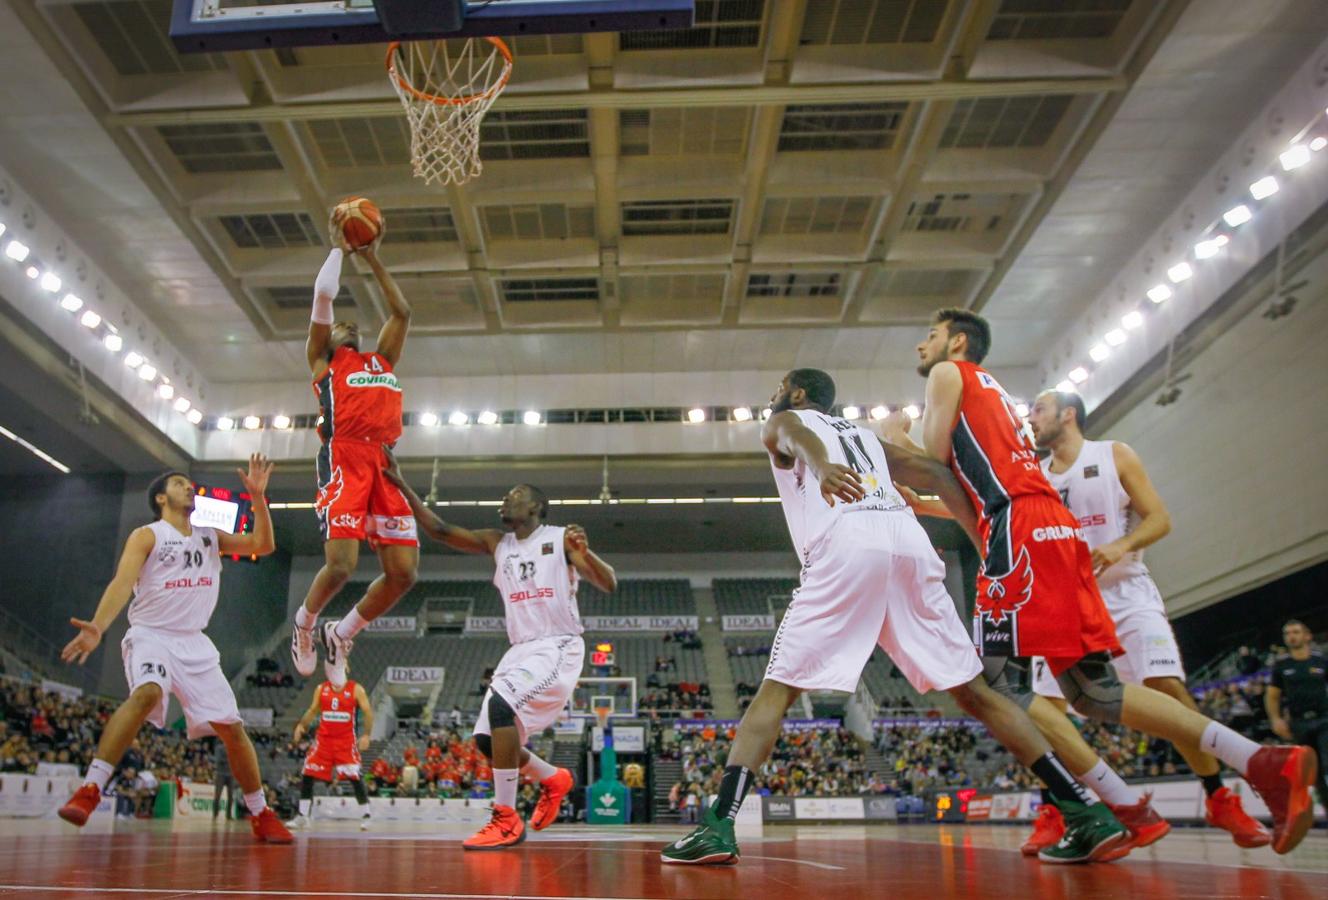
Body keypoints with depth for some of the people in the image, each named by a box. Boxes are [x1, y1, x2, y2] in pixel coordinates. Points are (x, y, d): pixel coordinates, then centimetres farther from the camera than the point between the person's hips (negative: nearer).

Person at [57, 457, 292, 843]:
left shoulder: (210, 537, 14)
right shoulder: (146, 535, -1)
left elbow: (262, 545, 5)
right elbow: (122, 582, -16)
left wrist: (257, 496, -6)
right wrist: (97, 626, -33)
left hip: (194, 642, 5)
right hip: (151, 636, -4)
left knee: (232, 728, 0)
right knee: (147, 693, -37)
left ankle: (261, 815, 11)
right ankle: (89, 790, -35)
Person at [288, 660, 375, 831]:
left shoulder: (356, 689, -4)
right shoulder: (321, 689, 7)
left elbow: (368, 712, -5)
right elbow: (313, 710, 14)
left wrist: (366, 735, -17)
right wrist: (301, 725, -4)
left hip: (346, 741, -4)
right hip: (323, 738, 4)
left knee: (355, 778, -11)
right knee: (307, 775, 1)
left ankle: (365, 817, -2)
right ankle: (303, 817, 14)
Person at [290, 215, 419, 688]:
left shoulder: (383, 360, 31)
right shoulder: (322, 358, 18)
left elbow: (401, 311, 32)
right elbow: (324, 294, 8)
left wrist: (374, 260, 34)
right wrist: (339, 248, 19)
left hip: (386, 462, 5)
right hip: (344, 458, -5)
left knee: (403, 571, -6)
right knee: (341, 564, -16)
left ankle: (339, 635, 16)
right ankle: (304, 623, 16)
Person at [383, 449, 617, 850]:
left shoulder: (562, 538, -3)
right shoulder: (495, 542, 12)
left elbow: (609, 584, -11)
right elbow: (438, 529, 5)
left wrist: (585, 554, -32)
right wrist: (400, 484, -2)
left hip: (558, 649, -7)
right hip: (520, 650, 7)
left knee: (500, 704, -28)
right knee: (488, 738, 3)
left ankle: (507, 820, -19)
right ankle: (553, 780, 28)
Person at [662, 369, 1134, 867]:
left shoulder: (782, 423, 23)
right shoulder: (863, 434, 37)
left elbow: (796, 433, -4)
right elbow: (933, 472, 22)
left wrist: (821, 466, -28)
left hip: (846, 545, -5)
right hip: (908, 537, 5)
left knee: (776, 690, 1)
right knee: (975, 692, 12)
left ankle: (718, 826, -9)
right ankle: (1088, 812, 9)